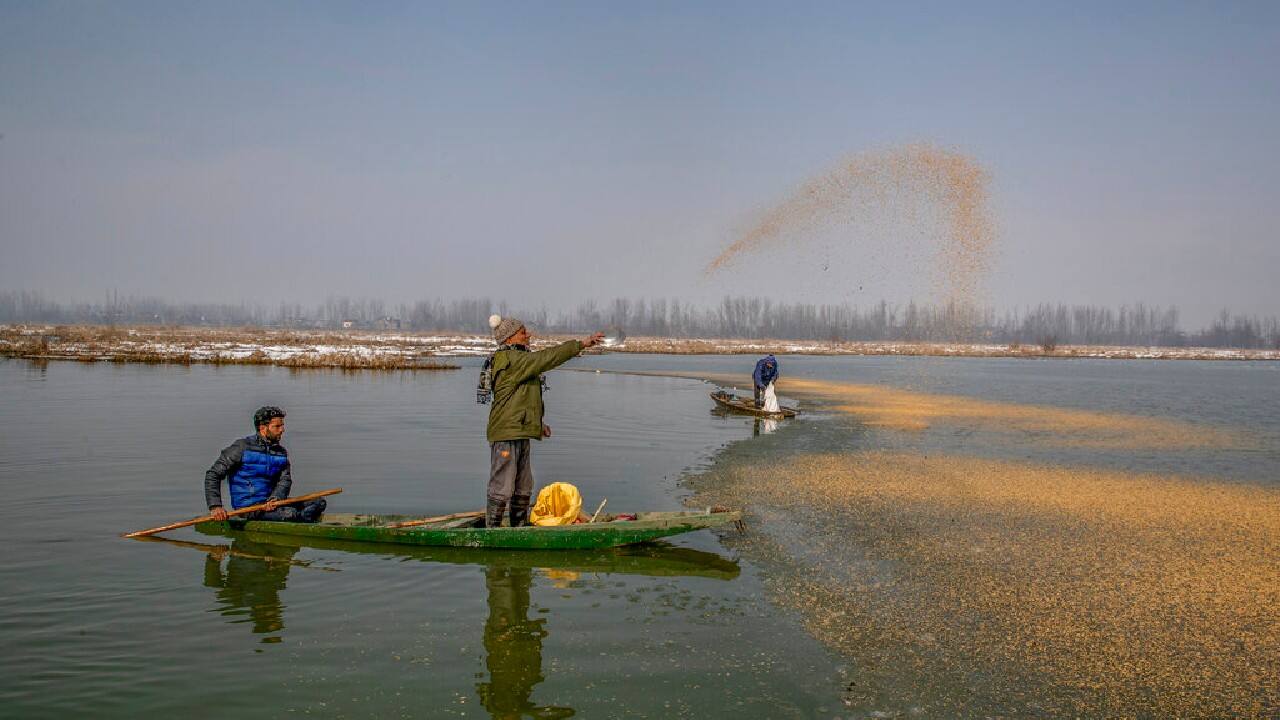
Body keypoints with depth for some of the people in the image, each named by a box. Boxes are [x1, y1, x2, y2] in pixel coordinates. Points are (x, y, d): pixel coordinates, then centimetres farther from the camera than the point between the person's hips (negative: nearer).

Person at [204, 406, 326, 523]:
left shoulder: (281, 453, 12)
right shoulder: (242, 447, -6)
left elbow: (285, 480, 2)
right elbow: (213, 475, -7)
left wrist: (275, 498, -22)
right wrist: (215, 506, -20)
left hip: (270, 502, 6)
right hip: (248, 506, -6)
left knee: (319, 502, -10)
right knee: (289, 513, -31)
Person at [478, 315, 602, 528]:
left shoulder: (517, 359, 18)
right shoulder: (509, 358, -13)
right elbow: (545, 359, -21)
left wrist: (538, 423, 22)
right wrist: (581, 344, -20)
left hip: (520, 434, 11)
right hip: (506, 433, -11)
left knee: (523, 488, 16)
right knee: (502, 488, -6)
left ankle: (520, 529, 26)